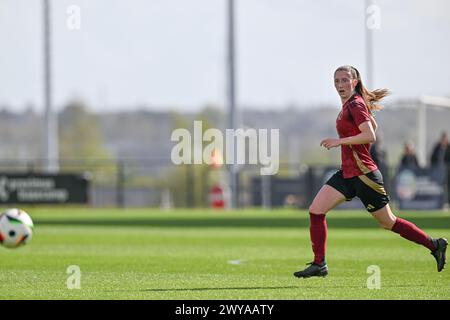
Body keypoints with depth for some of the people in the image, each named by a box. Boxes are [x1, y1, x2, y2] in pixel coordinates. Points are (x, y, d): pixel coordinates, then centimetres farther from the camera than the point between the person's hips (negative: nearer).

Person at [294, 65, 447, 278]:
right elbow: (373, 125, 27)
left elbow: (370, 135, -25)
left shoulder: (355, 105, -14)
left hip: (363, 175, -9)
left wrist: (339, 141, -22)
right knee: (315, 211, -4)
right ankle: (319, 264, -2)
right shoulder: (349, 104, 13)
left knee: (388, 223, 2)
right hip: (347, 173, 9)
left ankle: (435, 245, 16)